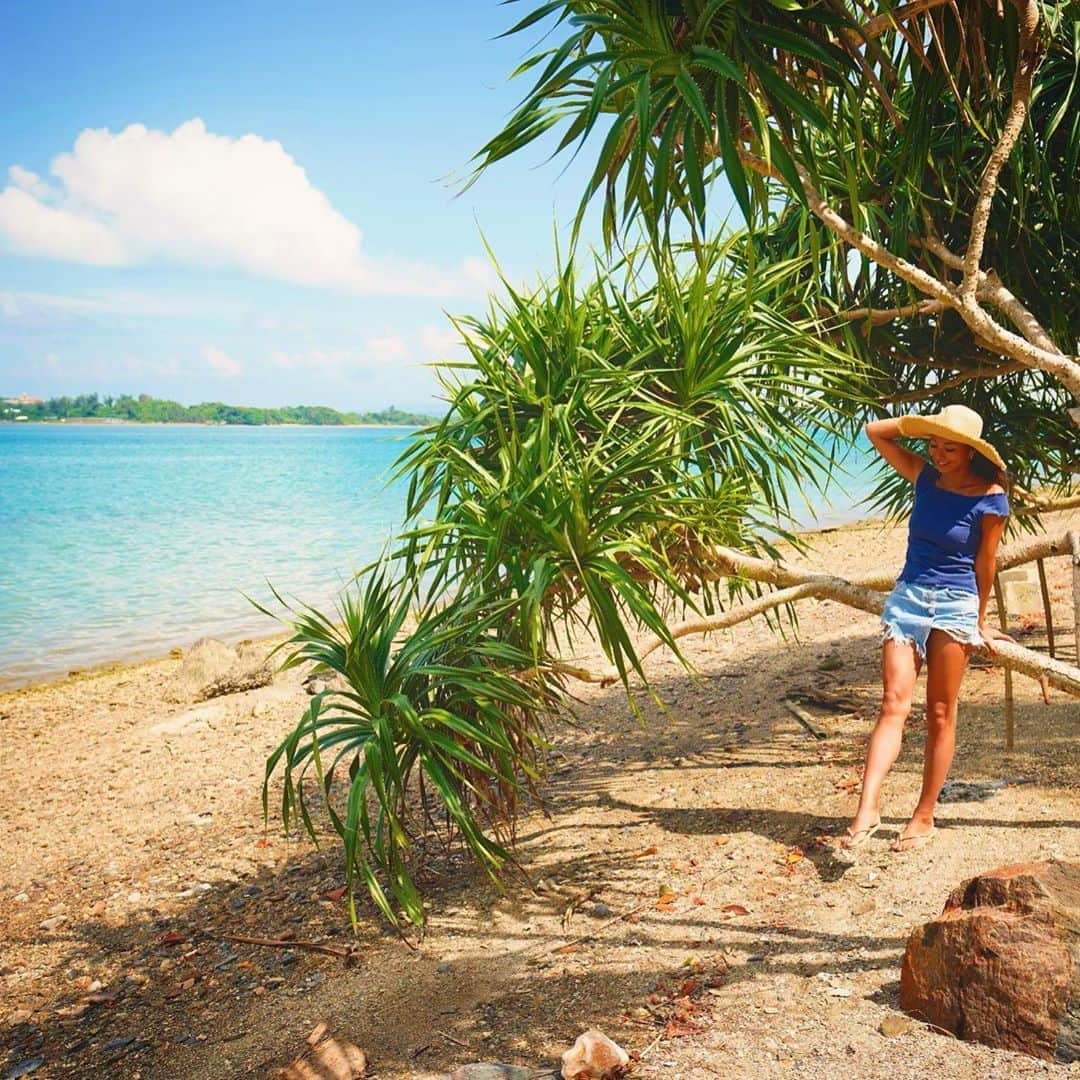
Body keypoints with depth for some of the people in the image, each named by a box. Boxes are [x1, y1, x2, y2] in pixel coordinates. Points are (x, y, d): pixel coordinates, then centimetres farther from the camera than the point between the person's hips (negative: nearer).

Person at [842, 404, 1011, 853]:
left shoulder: (990, 498, -6)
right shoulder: (925, 477, 5)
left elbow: (984, 563, 3)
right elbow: (874, 431, 10)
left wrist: (980, 621, 11)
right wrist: (920, 424, 4)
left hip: (955, 606, -3)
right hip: (907, 597, 3)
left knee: (940, 715, 4)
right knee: (893, 704, -8)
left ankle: (924, 816, 13)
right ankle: (867, 809, -16)